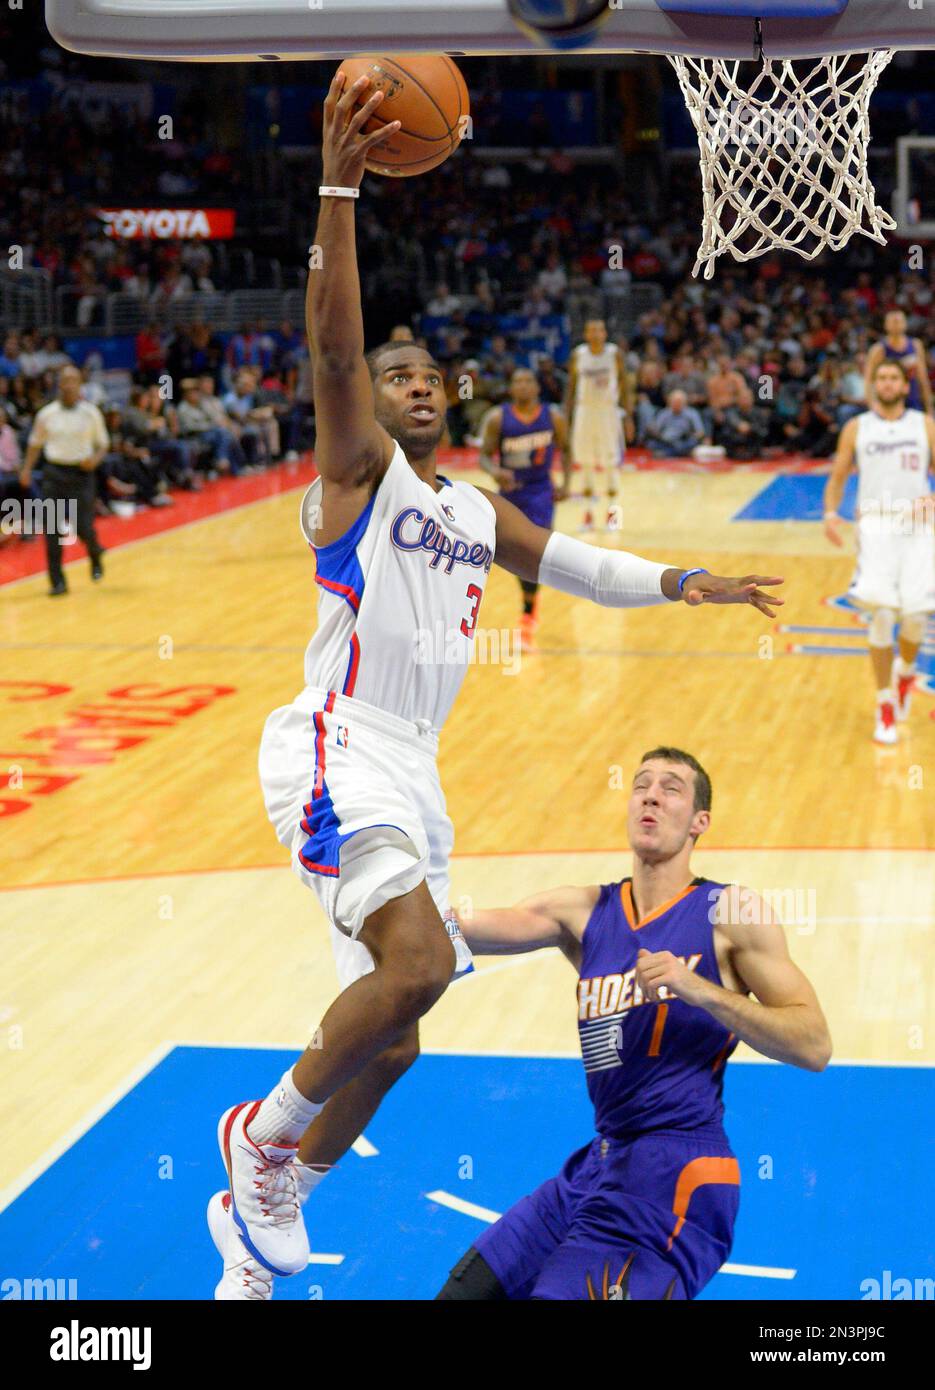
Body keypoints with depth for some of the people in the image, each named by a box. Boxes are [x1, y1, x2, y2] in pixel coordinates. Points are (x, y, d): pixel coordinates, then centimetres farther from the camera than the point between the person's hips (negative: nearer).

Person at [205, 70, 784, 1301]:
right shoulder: (356, 464, -3)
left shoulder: (474, 511, 19)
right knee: (419, 962, -28)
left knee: (391, 1037, 10)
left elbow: (579, 566, 25)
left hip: (412, 771, 8)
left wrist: (680, 582, 9)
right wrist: (338, 188, -30)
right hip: (336, 750, -8)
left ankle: (258, 1214, 28)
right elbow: (333, 345, -19)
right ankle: (265, 1135, -5)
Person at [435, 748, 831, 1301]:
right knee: (465, 1292, 6)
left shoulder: (731, 912, -2)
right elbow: (469, 929, -3)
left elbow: (814, 1046, -9)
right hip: (598, 1165, 7)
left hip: (678, 1173, -6)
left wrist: (697, 988, -19)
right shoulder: (584, 912, 11)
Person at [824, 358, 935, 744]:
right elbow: (837, 478, 12)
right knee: (882, 615, -10)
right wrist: (830, 513, -6)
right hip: (876, 525, -1)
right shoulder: (856, 428, 10)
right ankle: (885, 705, 2)